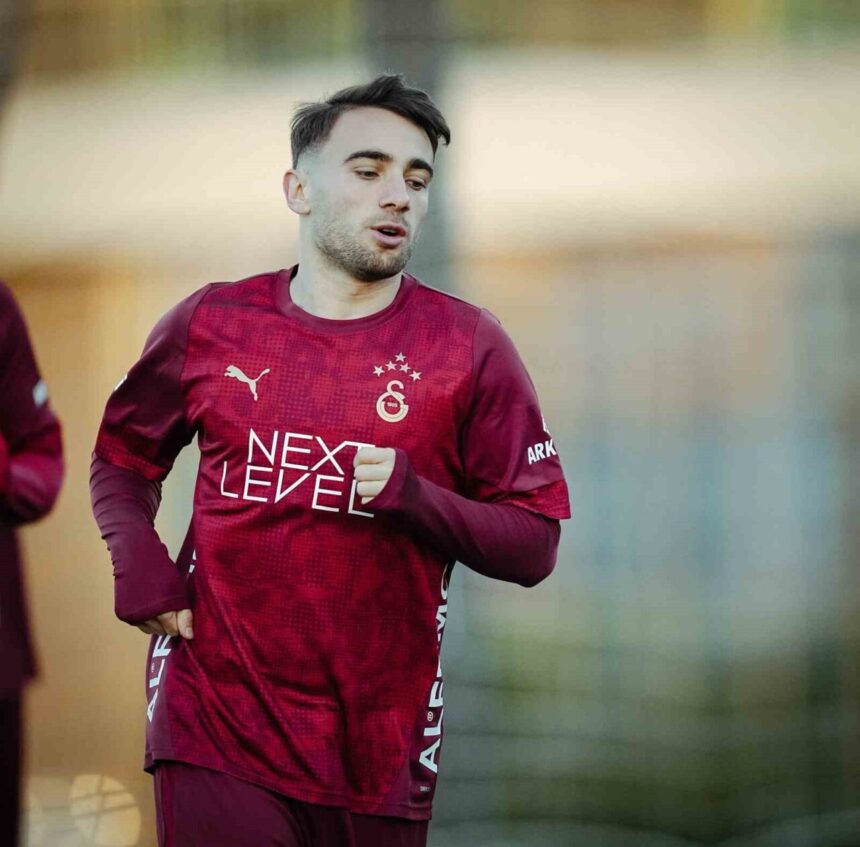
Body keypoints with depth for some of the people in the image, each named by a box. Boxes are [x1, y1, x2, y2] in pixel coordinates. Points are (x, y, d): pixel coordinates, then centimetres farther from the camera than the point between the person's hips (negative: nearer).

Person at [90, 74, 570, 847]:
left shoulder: (468, 347, 0)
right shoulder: (211, 325, 5)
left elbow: (533, 548, 0)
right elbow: (124, 454, 22)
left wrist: (417, 498, -17)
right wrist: (136, 559, 3)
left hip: (379, 751, 0)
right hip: (217, 732, 0)